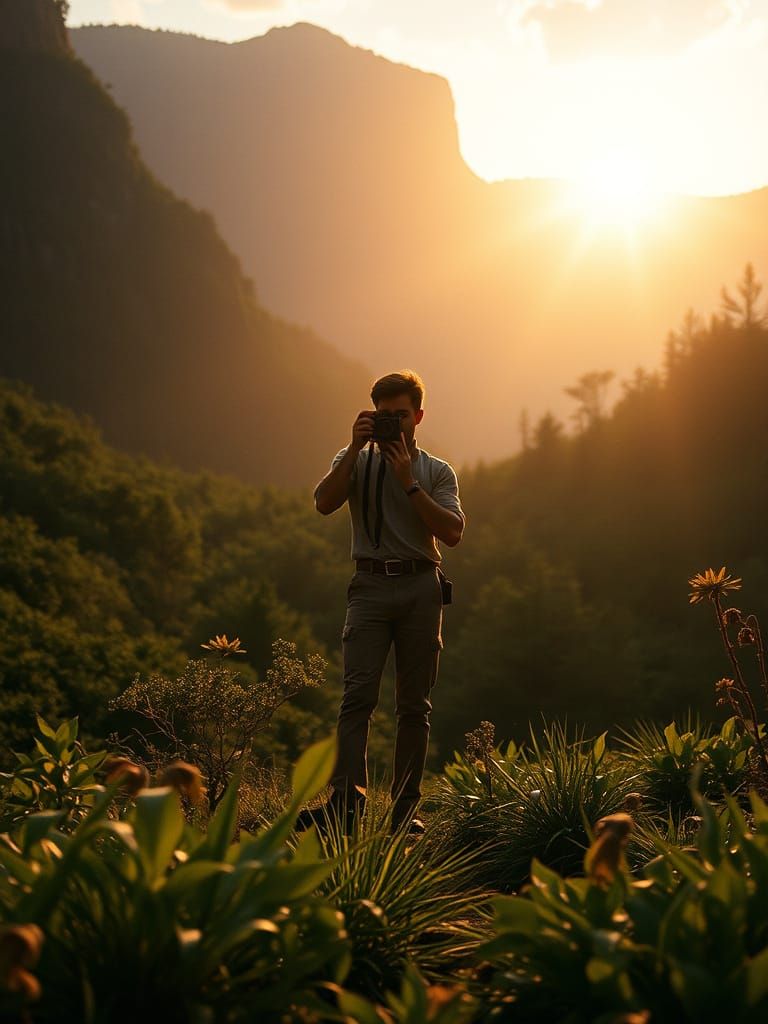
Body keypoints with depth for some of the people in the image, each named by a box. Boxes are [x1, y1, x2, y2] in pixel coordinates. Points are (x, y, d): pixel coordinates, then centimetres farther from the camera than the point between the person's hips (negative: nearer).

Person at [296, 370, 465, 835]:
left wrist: (409, 483, -6)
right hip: (371, 586, -1)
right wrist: (357, 446, -9)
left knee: (415, 704, 2)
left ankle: (406, 808, 6)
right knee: (359, 694, -15)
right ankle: (346, 801, -23)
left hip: (422, 587, 1)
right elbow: (325, 502, -7)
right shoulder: (357, 461, 12)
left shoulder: (437, 472, 12)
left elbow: (453, 532, -3)